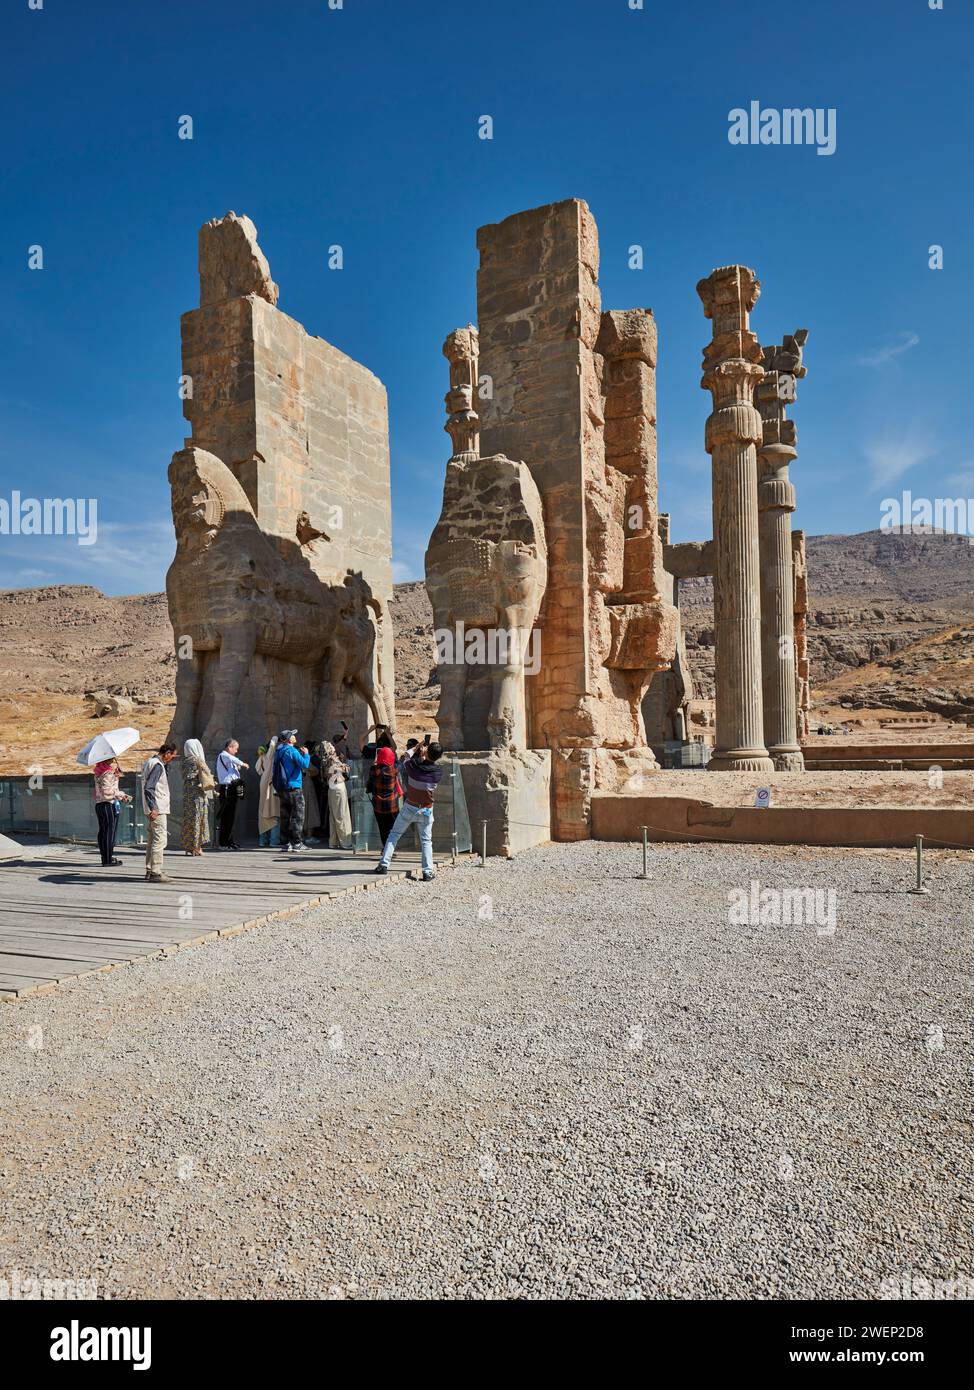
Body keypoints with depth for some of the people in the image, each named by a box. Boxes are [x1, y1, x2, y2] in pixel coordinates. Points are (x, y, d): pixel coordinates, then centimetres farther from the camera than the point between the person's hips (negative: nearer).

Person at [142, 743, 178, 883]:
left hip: (154, 809, 11)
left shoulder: (151, 762, 16)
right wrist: (153, 808, -25)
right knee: (160, 840, -8)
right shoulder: (157, 765, -15)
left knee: (152, 840, 15)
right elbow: (148, 788, -22)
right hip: (157, 809, -11)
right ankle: (155, 873, -7)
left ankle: (150, 870, 22)